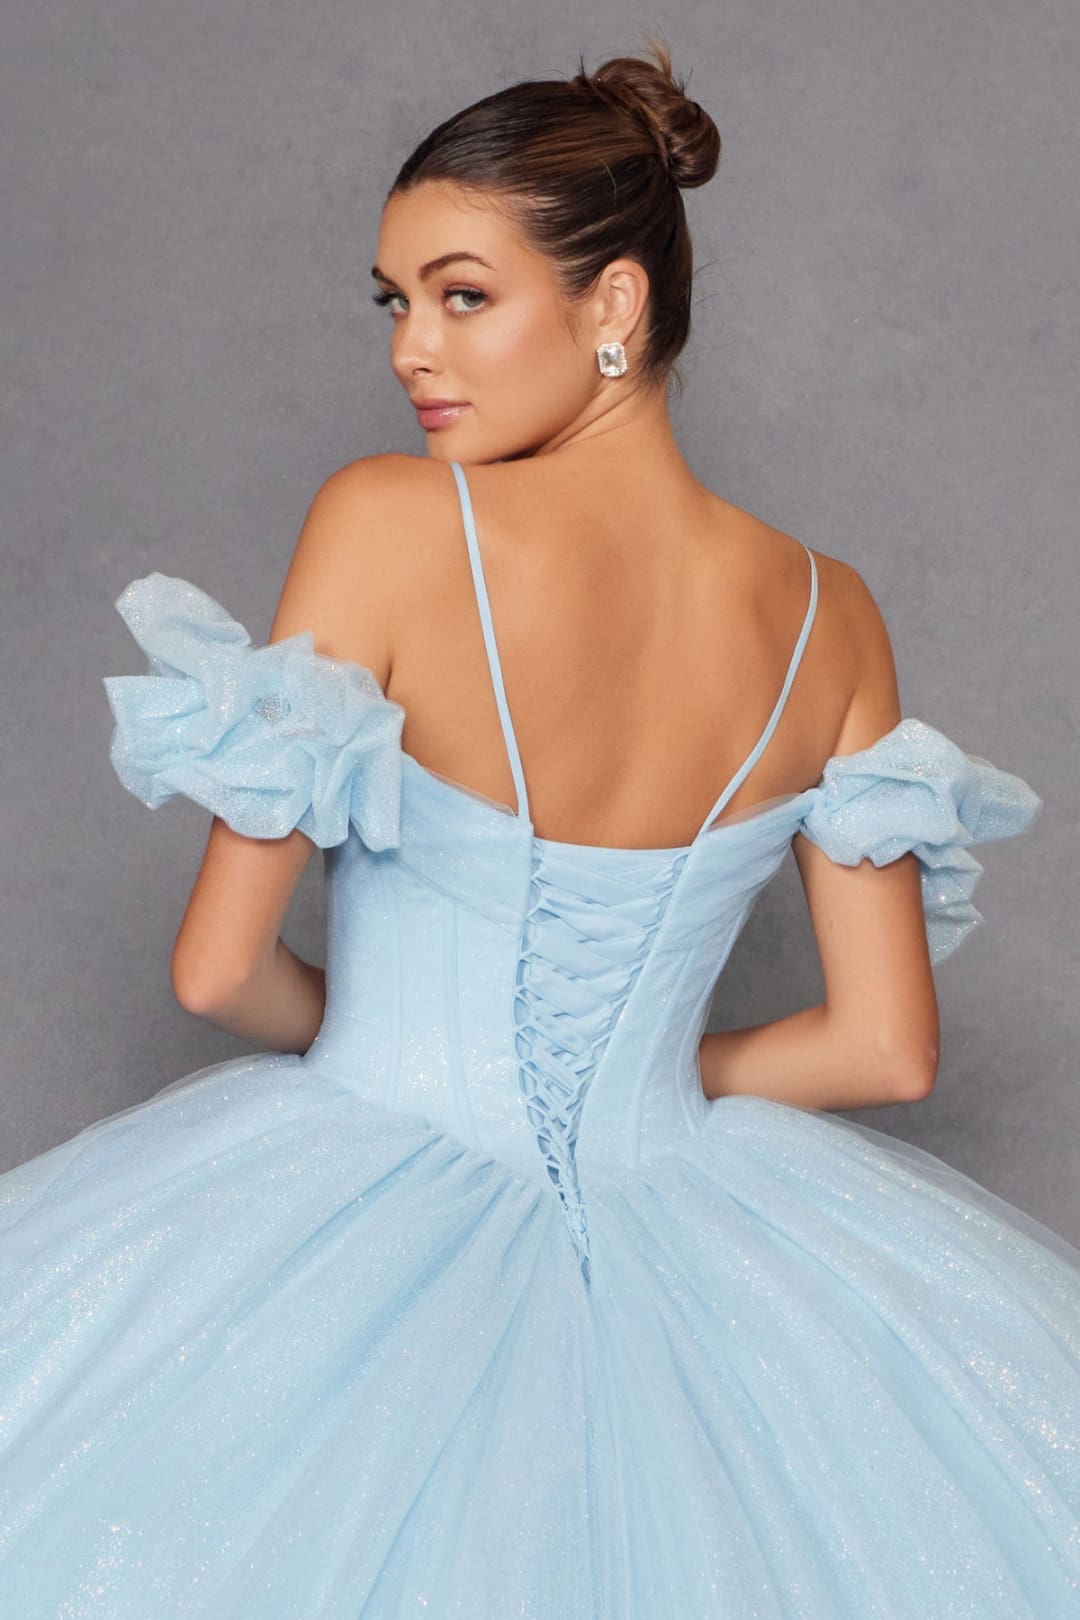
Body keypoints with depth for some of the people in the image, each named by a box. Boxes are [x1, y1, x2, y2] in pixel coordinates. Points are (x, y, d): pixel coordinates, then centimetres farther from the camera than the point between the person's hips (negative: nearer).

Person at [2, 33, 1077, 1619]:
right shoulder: (830, 619, -5)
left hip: (368, 1216, -3)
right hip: (667, 1222, 4)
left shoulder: (387, 522, -18)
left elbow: (218, 968, -13)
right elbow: (886, 1050, 0)